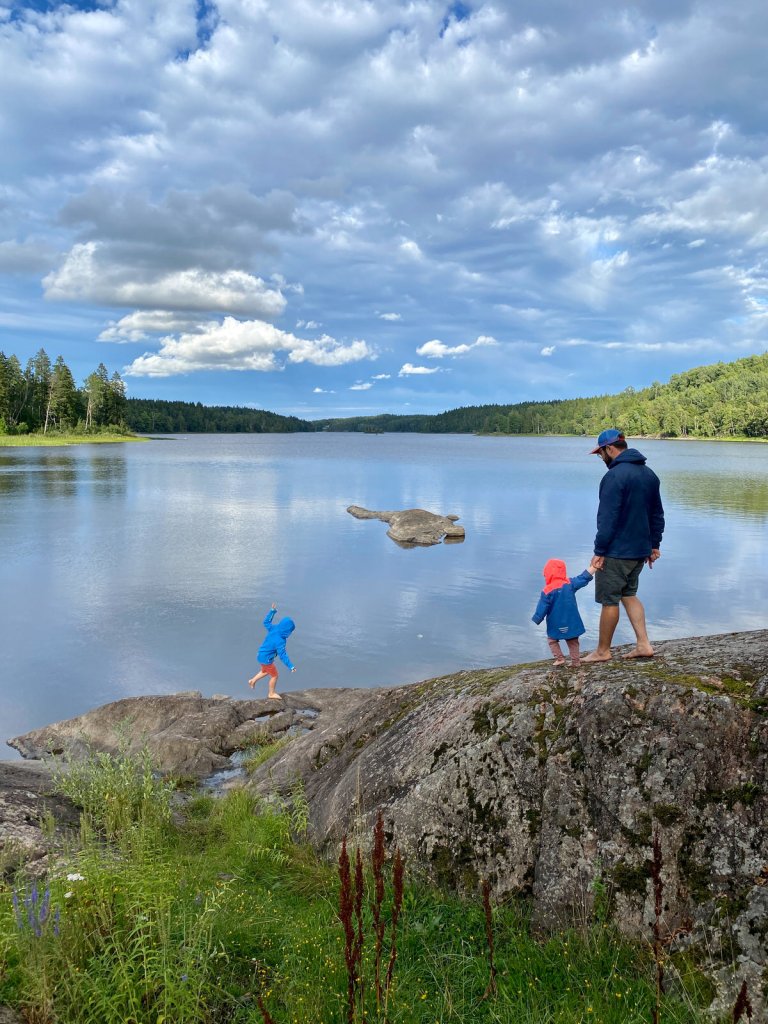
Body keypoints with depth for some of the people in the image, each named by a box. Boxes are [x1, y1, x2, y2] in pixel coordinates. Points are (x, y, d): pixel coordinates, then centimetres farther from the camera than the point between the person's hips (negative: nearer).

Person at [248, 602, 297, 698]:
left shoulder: (273, 629, -11)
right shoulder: (280, 641, -32)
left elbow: (266, 622, 9)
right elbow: (283, 655, -29)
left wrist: (272, 611, 11)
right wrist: (291, 666, -25)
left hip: (261, 655, 8)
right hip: (266, 659, -8)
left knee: (265, 671, 34)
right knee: (274, 676, 15)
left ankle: (253, 680, 40)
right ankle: (272, 693, 32)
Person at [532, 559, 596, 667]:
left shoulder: (547, 591, -15)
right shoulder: (570, 584, -5)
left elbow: (542, 609, -11)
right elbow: (584, 578, 0)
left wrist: (537, 619, 3)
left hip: (556, 625, -3)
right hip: (572, 623, 3)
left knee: (552, 640, 16)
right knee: (573, 642, 16)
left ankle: (559, 659, 7)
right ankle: (575, 661, 14)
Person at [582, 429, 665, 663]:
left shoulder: (615, 476, -19)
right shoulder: (649, 474, 10)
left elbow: (607, 519, -21)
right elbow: (657, 514, 15)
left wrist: (599, 551, -16)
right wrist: (654, 545, 21)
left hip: (616, 551, -9)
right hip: (640, 550, 9)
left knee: (609, 600, 3)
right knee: (629, 594, 20)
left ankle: (603, 651, 15)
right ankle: (643, 644, 16)